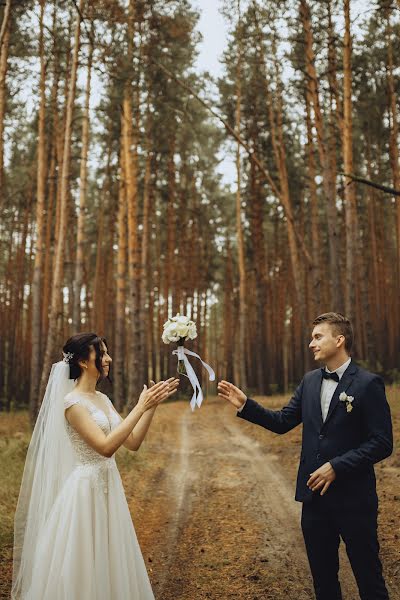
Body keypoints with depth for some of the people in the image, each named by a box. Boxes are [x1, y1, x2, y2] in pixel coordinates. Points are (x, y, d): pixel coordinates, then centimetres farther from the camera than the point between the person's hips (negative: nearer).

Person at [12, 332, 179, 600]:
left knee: (108, 563, 17)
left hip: (108, 487, 8)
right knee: (83, 565, 4)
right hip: (86, 489, -8)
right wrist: (140, 407, -23)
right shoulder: (72, 402, -15)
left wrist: (152, 405, -3)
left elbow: (133, 442, 7)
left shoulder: (102, 399, 9)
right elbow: (106, 447, -24)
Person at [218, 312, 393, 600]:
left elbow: (382, 443, -14)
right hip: (315, 495, 6)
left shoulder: (368, 384, -12)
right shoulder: (310, 381, 6)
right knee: (323, 576, 18)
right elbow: (282, 422, 8)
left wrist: (336, 467, -19)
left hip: (353, 498, -6)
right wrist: (245, 404, -3)